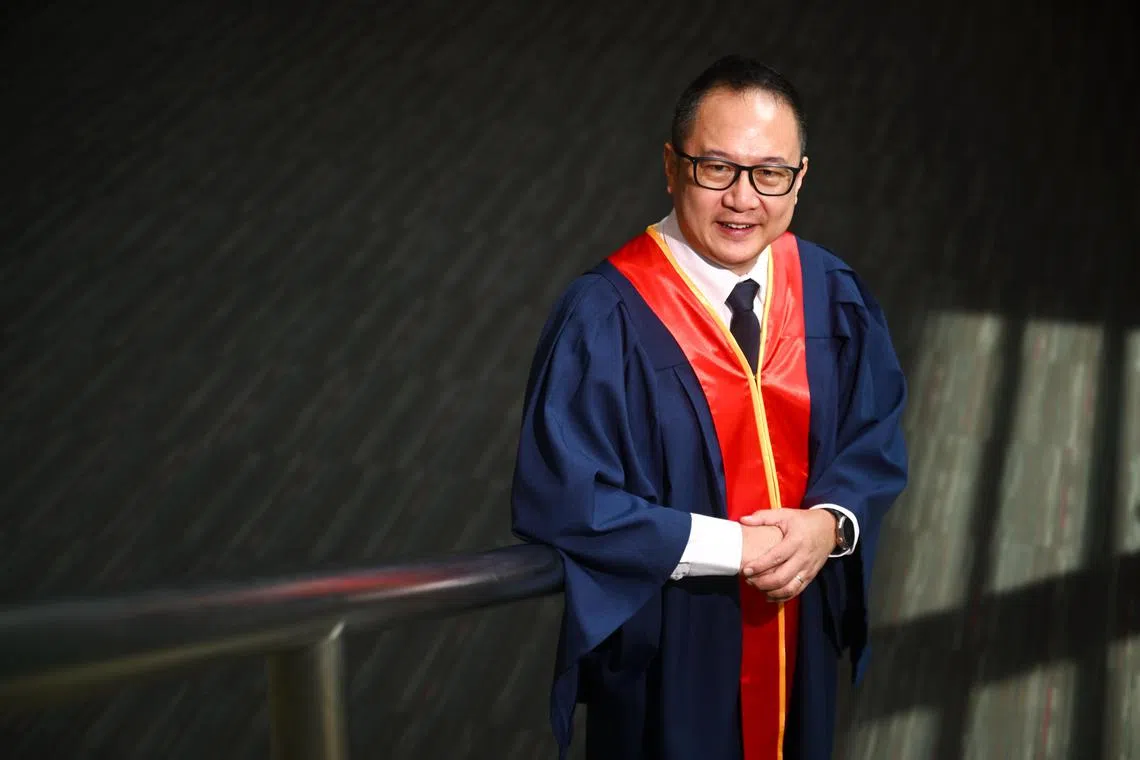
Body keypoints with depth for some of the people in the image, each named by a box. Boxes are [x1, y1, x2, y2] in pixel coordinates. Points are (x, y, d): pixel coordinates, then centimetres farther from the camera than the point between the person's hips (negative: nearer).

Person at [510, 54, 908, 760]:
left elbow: (877, 435, 2)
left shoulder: (835, 295, -7)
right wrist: (736, 547, -23)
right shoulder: (605, 319, -23)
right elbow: (559, 502, -24)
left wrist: (831, 522, -18)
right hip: (667, 651, -4)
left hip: (800, 634, 5)